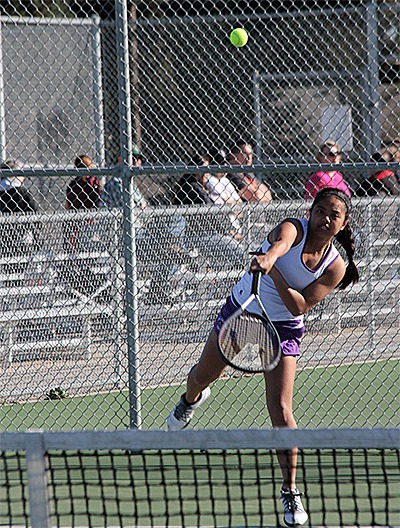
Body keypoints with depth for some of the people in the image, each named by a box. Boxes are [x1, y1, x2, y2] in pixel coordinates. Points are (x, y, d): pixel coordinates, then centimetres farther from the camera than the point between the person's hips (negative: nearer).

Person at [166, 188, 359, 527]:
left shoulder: (335, 267, -15)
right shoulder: (293, 229, -20)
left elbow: (300, 306, -23)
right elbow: (281, 242, -46)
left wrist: (274, 271, -38)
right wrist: (268, 258, -69)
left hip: (283, 329, -1)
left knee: (281, 411, -13)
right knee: (202, 377, 21)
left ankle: (290, 492, -1)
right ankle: (192, 399, 62)